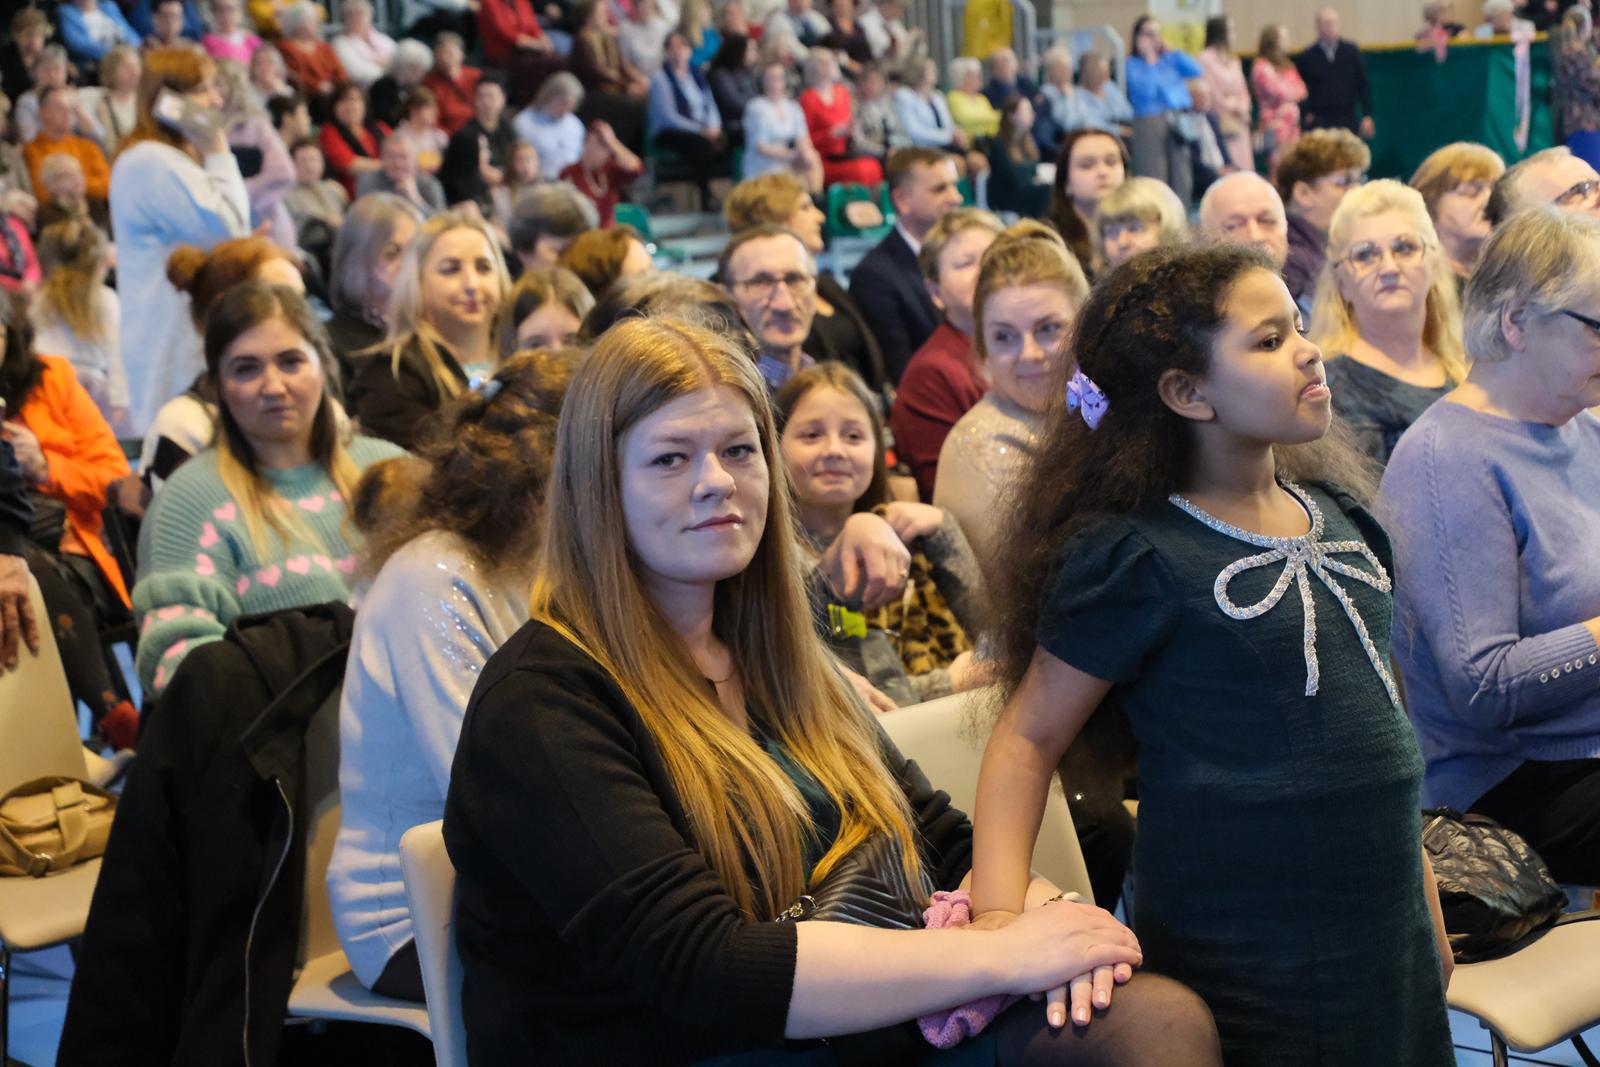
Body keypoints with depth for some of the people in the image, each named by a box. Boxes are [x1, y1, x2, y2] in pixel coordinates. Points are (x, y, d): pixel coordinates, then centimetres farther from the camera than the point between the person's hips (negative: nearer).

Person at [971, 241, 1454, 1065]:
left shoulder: (1338, 513, 8)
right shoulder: (1135, 558, -13)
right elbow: (1029, 738, -10)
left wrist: (1426, 907, 18)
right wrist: (1000, 916, -22)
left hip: (1388, 937, 6)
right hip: (1241, 965, -6)